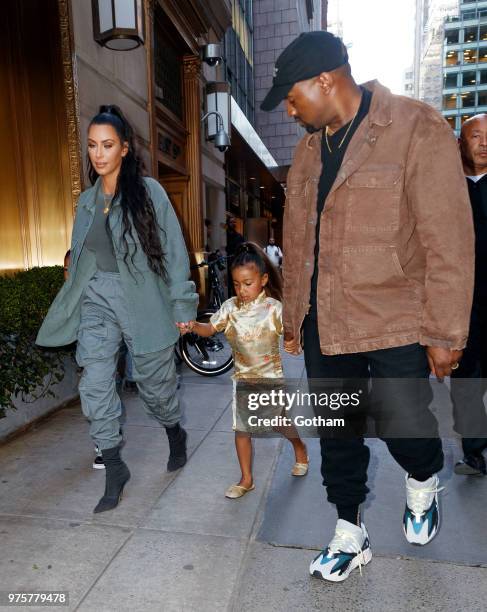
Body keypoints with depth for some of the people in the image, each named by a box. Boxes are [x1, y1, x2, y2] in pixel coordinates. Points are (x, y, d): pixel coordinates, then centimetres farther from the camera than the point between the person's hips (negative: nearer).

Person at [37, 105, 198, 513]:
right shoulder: (86, 200, 12)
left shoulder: (148, 192, -3)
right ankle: (114, 470, 14)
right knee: (95, 386, -3)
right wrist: (70, 306, 14)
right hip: (96, 299, 4)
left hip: (141, 298, -4)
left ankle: (176, 436, 39)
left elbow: (173, 250, -5)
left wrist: (182, 304, -7)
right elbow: (79, 258, 16)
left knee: (155, 381, 8)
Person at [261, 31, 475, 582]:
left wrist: (444, 333, -12)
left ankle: (424, 483, 44)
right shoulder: (309, 148, 10)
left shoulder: (417, 130, -9)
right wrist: (293, 316, 15)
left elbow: (449, 242, -12)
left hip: (396, 327, -5)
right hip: (323, 326, 6)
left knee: (404, 426, 6)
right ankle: (349, 533, 37)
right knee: (336, 434, 13)